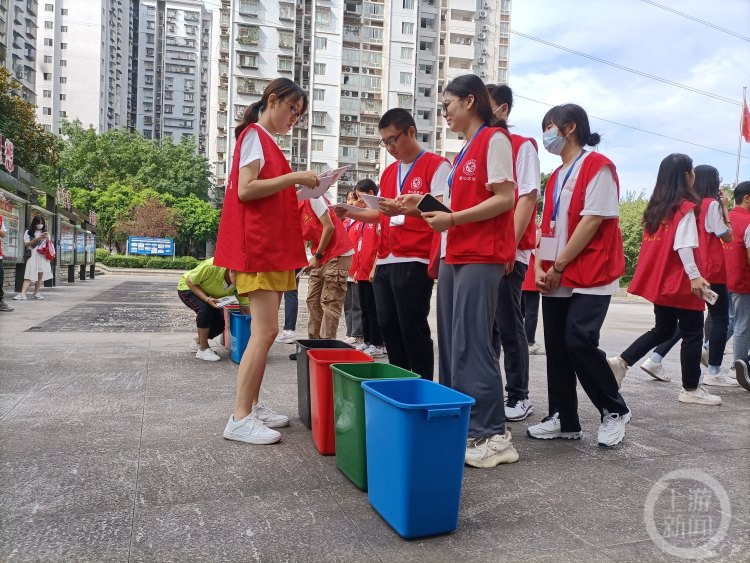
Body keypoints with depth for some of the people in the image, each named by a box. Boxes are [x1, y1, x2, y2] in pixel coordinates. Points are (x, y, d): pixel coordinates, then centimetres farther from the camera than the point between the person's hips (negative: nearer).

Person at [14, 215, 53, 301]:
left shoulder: (45, 233, 16)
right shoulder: (28, 233, 8)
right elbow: (26, 244, -2)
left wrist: (47, 238, -8)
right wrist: (37, 238, -13)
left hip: (43, 256, 3)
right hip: (32, 256, -3)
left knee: (40, 274, -2)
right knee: (29, 275, -12)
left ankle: (36, 293, 4)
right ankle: (22, 294, -20)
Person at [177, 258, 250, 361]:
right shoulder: (211, 266, -40)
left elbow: (245, 308, -17)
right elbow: (189, 281, -27)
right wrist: (207, 299, -37)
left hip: (209, 296, 5)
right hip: (187, 288, -5)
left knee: (219, 324, -11)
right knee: (205, 308, -32)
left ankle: (197, 341, 21)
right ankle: (203, 349, -15)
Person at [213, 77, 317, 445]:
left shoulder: (267, 140, 22)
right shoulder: (254, 135, -5)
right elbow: (245, 189, -17)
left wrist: (298, 192, 10)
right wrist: (294, 177, -17)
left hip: (274, 247, 10)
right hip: (258, 247, -10)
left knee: (266, 331, 9)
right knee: (265, 331, -13)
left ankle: (252, 406, 17)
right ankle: (240, 419, -8)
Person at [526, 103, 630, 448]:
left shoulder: (598, 166, -8)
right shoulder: (555, 177, 17)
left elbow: (592, 220, -15)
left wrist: (558, 266, -14)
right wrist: (540, 267, 2)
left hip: (590, 278, -8)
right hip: (556, 279, 8)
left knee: (579, 341, -15)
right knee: (556, 346, 6)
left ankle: (614, 411, 7)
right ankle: (564, 419, 16)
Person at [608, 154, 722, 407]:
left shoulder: (656, 205, 10)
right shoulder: (686, 206, -11)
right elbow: (683, 245, -20)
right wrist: (694, 276, -23)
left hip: (659, 281, 7)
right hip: (679, 282, -7)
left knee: (662, 329, 17)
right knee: (693, 333, 5)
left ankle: (622, 361, 4)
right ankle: (691, 389, 13)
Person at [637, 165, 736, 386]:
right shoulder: (712, 204, -10)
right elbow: (727, 237, -6)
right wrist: (725, 209, 2)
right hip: (711, 271, -7)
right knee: (720, 319, 4)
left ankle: (655, 360, 4)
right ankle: (714, 373, 7)